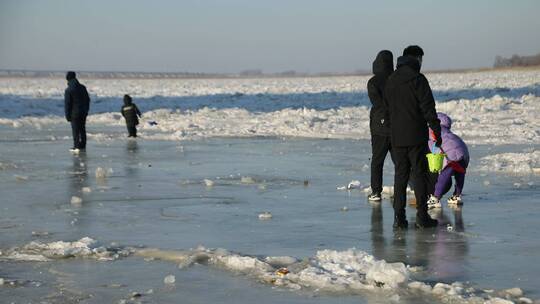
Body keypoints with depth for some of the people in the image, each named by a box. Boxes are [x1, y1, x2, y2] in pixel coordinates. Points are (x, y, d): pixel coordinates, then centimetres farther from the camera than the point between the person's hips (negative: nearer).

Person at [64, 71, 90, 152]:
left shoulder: (68, 90, -14)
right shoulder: (82, 88, 4)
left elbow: (67, 104, -13)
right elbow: (87, 99, 11)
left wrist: (67, 115, -6)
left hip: (75, 113, -6)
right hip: (83, 113, 6)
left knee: (75, 130, -1)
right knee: (82, 129, 14)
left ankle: (76, 146, -2)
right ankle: (83, 146, 19)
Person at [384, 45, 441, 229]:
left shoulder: (390, 81, 11)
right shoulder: (417, 79, -10)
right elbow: (428, 107, -13)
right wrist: (437, 131, -9)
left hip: (396, 137, 5)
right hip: (416, 136, -5)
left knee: (400, 175, 8)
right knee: (419, 174, 0)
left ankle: (399, 217, 4)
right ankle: (422, 217, 1)